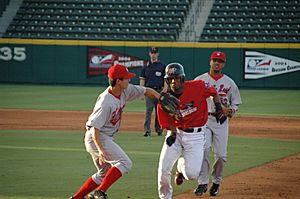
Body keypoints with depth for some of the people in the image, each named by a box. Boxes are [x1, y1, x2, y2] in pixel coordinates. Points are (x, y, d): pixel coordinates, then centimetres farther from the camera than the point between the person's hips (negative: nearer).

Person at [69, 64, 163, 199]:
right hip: (97, 138, -10)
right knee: (124, 163, -18)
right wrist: (101, 150, -34)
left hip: (106, 138, 10)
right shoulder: (106, 102, -26)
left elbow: (146, 91, 10)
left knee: (104, 173, 18)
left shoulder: (126, 90, -1)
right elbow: (95, 128, -27)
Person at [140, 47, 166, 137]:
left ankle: (159, 129, 16)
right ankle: (147, 130, -14)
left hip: (159, 90, 0)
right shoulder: (146, 67, 10)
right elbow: (142, 79, 8)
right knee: (148, 110, -10)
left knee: (159, 111, 5)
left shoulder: (162, 66, 7)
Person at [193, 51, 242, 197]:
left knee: (221, 154, -2)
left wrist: (230, 111, -8)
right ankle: (202, 183, -11)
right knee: (203, 150, -18)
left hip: (221, 121, 1)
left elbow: (236, 103, 14)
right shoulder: (199, 80, 6)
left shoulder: (229, 83, 8)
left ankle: (216, 182, 18)